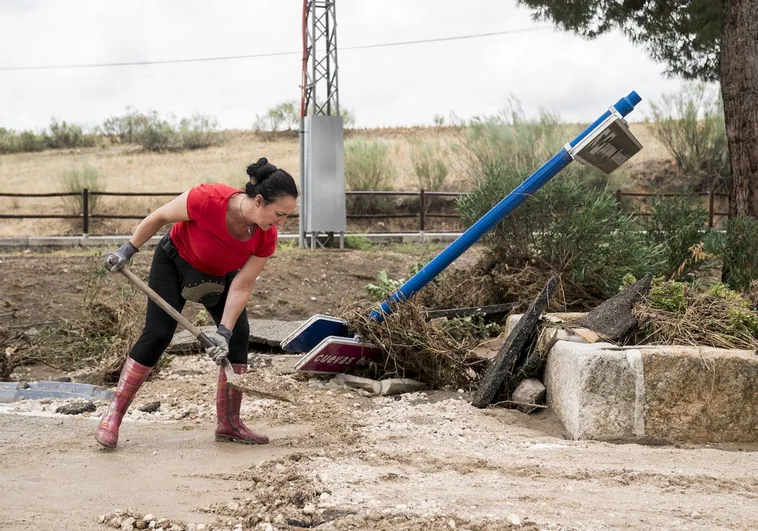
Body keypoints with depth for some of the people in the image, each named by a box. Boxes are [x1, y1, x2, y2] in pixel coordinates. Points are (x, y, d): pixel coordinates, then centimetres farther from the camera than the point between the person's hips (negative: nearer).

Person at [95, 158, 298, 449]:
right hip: (174, 261, -4)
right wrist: (128, 250, -13)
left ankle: (229, 423, 3)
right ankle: (113, 416, -3)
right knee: (157, 334, -11)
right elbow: (159, 217, -21)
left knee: (239, 335, -7)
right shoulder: (206, 199, -40)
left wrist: (224, 331, -28)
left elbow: (241, 287, -22)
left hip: (220, 276, 4)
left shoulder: (266, 237, -28)